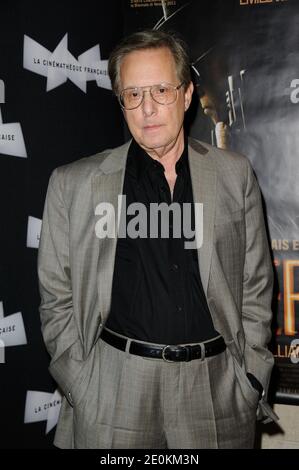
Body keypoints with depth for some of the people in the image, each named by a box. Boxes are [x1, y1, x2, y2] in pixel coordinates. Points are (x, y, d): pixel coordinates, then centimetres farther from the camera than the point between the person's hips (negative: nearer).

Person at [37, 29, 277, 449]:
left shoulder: (235, 174, 3)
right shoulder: (74, 184, -1)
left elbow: (255, 287, 7)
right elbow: (57, 300, 2)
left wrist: (251, 379, 2)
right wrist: (81, 390, -3)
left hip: (218, 388, 2)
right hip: (114, 393, -1)